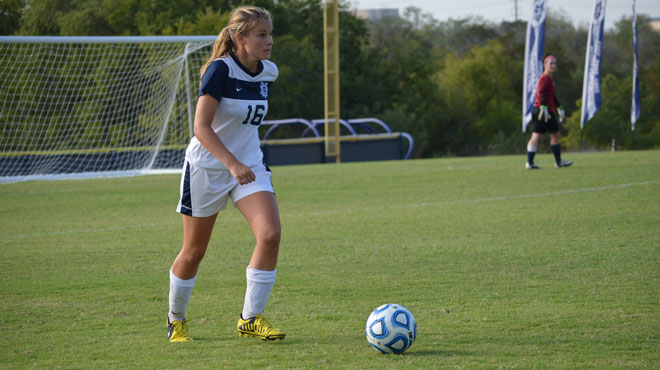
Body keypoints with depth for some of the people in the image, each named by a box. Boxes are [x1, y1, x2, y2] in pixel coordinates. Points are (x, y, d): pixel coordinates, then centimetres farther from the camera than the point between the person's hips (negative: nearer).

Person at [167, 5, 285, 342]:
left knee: (270, 234, -16)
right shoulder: (220, 70, -19)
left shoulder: (268, 72, 1)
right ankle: (176, 319, 28)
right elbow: (201, 127, -24)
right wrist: (232, 163, -33)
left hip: (249, 166, 5)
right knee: (194, 251, 5)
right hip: (206, 167, -5)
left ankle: (250, 319, -6)